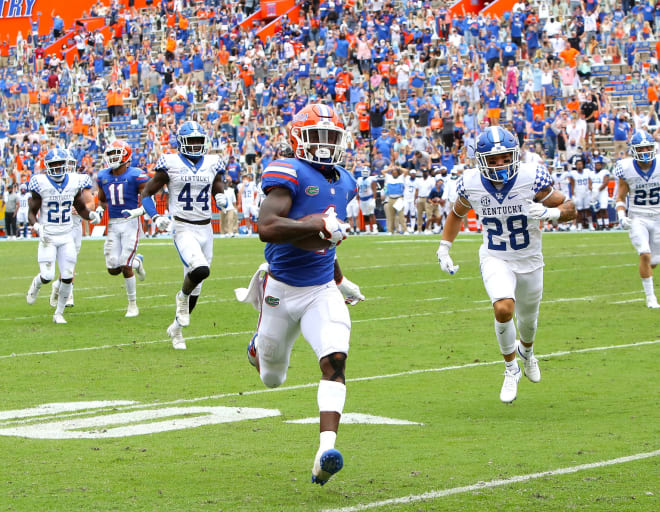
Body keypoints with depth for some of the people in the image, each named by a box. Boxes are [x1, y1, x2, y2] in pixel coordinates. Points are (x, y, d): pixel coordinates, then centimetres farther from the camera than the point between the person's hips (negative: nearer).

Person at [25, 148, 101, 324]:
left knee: (67, 277, -2)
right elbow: (32, 213, -3)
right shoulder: (41, 184, -9)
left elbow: (81, 208, 12)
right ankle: (36, 284, 26)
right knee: (47, 276, -12)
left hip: (67, 237, 3)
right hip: (47, 237, -3)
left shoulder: (74, 182, 0)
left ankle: (59, 313, 15)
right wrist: (36, 226, -22)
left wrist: (91, 215, -9)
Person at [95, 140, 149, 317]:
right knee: (113, 269, -1)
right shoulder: (103, 177, 8)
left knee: (125, 266, -11)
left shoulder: (135, 176, -9)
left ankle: (132, 305, 5)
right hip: (113, 224, 5)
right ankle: (137, 262, 33)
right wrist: (100, 209, 1)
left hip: (130, 223, -5)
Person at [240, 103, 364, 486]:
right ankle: (258, 348, 55)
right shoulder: (289, 173, -15)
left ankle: (326, 453, -30)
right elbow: (267, 228, -30)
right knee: (273, 379, 15)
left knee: (335, 361, -22)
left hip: (322, 292, 4)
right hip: (282, 289, -4)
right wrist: (319, 226, -32)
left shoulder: (344, 183, 8)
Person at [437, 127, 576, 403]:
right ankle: (511, 368, -3)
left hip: (529, 260, 1)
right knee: (504, 308, -27)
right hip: (495, 259, -1)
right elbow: (457, 214, 8)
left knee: (528, 319, 21)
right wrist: (444, 249, 3)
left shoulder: (532, 178, -21)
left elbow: (569, 207, -11)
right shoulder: (471, 184, -15)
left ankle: (526, 350, 58)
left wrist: (550, 213, -32)